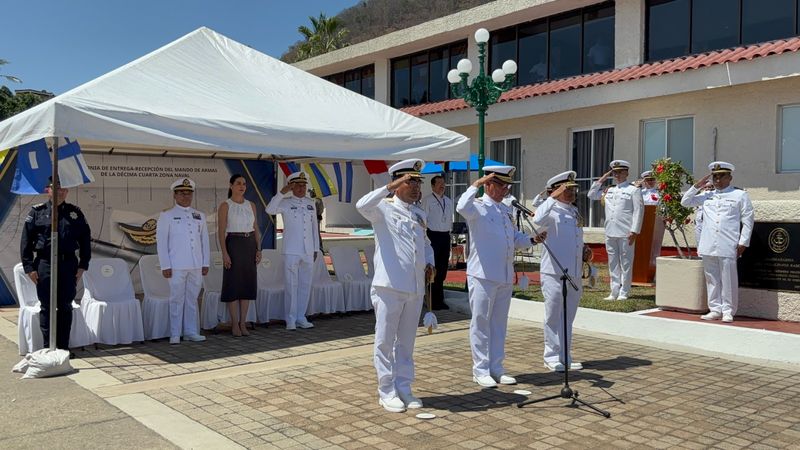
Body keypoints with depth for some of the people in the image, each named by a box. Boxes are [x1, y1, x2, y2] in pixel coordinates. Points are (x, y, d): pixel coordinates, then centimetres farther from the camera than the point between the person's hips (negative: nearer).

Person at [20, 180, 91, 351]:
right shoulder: (37, 211, 1)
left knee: (65, 306, 7)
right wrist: (29, 267, -5)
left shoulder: (75, 212, 6)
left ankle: (64, 346, 17)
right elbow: (26, 241, 0)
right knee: (47, 307, 3)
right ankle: (48, 347, 13)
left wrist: (82, 265, 3)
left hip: (69, 264, 2)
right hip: (44, 264, -2)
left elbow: (85, 239, 9)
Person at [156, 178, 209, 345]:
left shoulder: (200, 216, 14)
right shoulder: (166, 215, 2)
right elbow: (161, 241, -2)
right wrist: (165, 266, -8)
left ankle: (191, 332, 17)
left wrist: (205, 263, 8)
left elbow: (204, 240, 14)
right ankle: (175, 334, 7)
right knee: (177, 299, 0)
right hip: (176, 266, -4)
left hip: (196, 266, 4)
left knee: (192, 299, 9)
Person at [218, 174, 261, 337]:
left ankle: (243, 323, 14)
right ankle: (235, 324, 8)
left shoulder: (251, 205, 10)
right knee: (233, 284, -1)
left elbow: (256, 229, 11)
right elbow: (221, 232, -8)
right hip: (233, 245, -5)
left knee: (247, 283, 6)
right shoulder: (225, 206, -4)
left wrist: (258, 249, 3)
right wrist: (224, 253, -16)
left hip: (250, 245, 5)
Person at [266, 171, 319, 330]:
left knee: (305, 285, 9)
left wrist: (316, 249, 13)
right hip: (291, 251, -4)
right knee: (292, 286, -1)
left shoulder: (311, 203, 12)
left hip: (308, 252, 4)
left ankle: (301, 317, 19)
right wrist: (282, 193, -23)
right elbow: (270, 210, -19)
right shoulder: (286, 203, 0)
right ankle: (291, 319, 8)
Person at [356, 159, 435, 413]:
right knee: (385, 341, 3)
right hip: (389, 286, -6)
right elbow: (362, 205, -26)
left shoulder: (419, 214, 16)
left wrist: (430, 263, 10)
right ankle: (386, 391, 14)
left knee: (407, 341, 14)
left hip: (415, 288, 6)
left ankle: (403, 387, 25)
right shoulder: (384, 208, -4)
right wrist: (390, 187, -25)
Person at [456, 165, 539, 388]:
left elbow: (514, 237, 23)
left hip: (505, 276, 8)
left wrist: (531, 239, 6)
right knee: (481, 323, 2)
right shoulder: (478, 207, -8)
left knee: (499, 323, 13)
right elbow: (462, 207, -31)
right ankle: (480, 370, 11)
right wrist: (476, 184, -23)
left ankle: (496, 368, 23)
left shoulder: (505, 210, 16)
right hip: (483, 276, -7)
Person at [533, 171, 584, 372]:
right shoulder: (551, 210, -9)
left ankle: (564, 356, 23)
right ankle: (552, 357, 12)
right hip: (554, 273, -7)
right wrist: (552, 198, -24)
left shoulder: (575, 212, 16)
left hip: (574, 274, 8)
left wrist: (585, 250, 9)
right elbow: (538, 221, -32)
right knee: (553, 317, 2)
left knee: (568, 317, 14)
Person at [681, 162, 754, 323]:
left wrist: (743, 243, -4)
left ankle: (728, 311, 7)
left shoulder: (740, 195, 6)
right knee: (712, 279, 7)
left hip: (728, 247, -4)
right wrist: (698, 185, 8)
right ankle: (715, 310, 15)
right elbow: (685, 202, 19)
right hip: (708, 246, 4)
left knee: (728, 279, -2)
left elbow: (747, 220, 3)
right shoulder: (707, 195, 17)